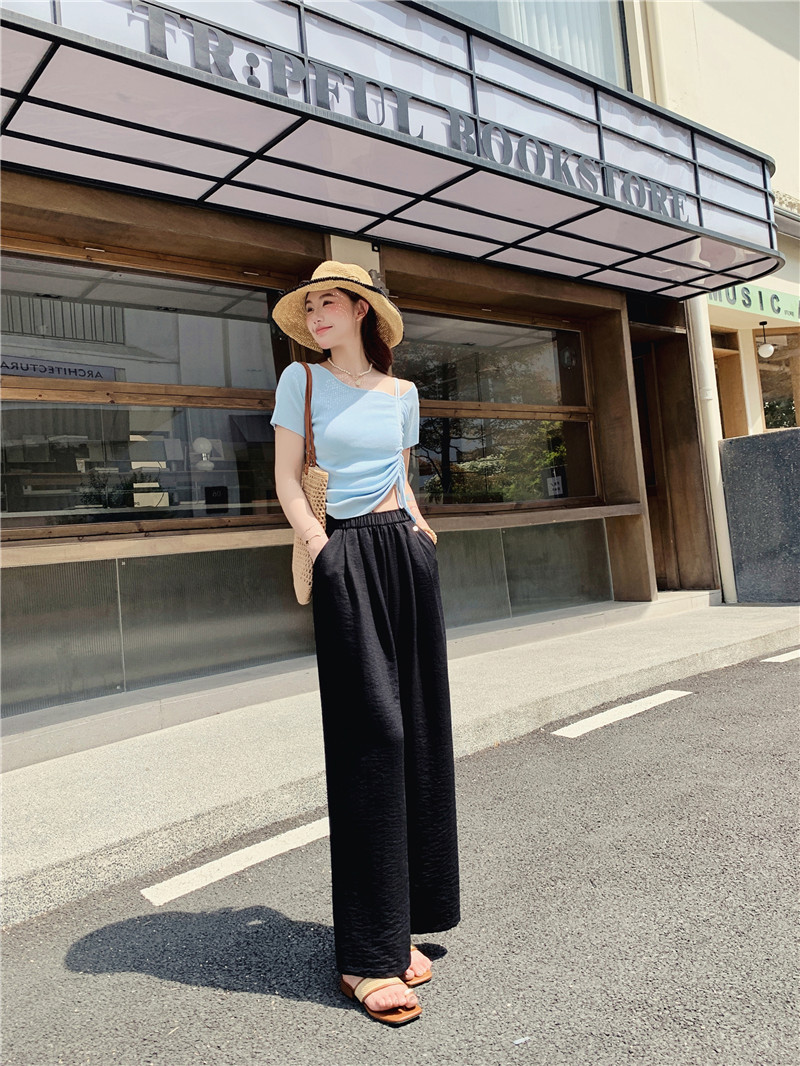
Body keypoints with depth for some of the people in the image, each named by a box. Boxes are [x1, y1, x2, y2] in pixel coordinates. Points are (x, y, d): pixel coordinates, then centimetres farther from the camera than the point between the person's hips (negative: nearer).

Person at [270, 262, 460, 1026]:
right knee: (370, 732, -9)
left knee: (418, 727, 4)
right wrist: (322, 548, -9)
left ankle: (402, 922, 20)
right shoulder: (301, 379, 5)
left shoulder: (402, 394, 14)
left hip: (406, 550, 5)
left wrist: (413, 522, 4)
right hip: (345, 557, -4)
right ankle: (367, 954, 2)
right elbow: (286, 480, 1)